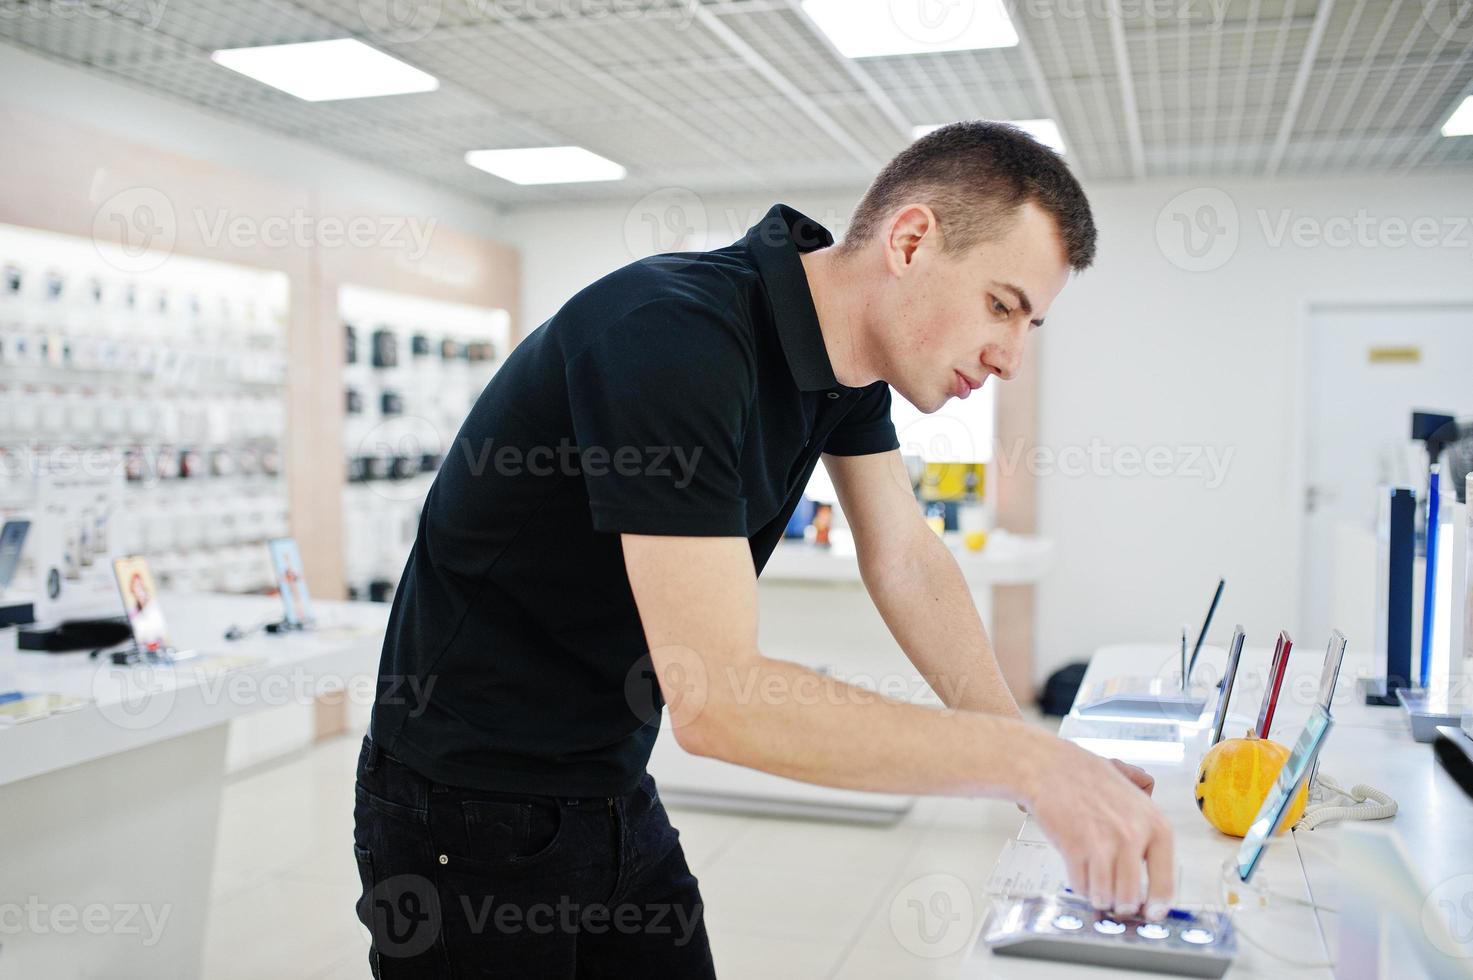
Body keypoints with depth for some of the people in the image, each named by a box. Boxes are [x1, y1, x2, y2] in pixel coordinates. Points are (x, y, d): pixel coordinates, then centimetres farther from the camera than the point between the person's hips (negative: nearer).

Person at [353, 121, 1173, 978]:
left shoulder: (851, 350, -1)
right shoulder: (674, 336, -29)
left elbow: (906, 561, 3)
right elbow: (713, 696, -33)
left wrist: (1040, 768, -6)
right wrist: (1023, 757, -30)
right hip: (471, 814, -7)